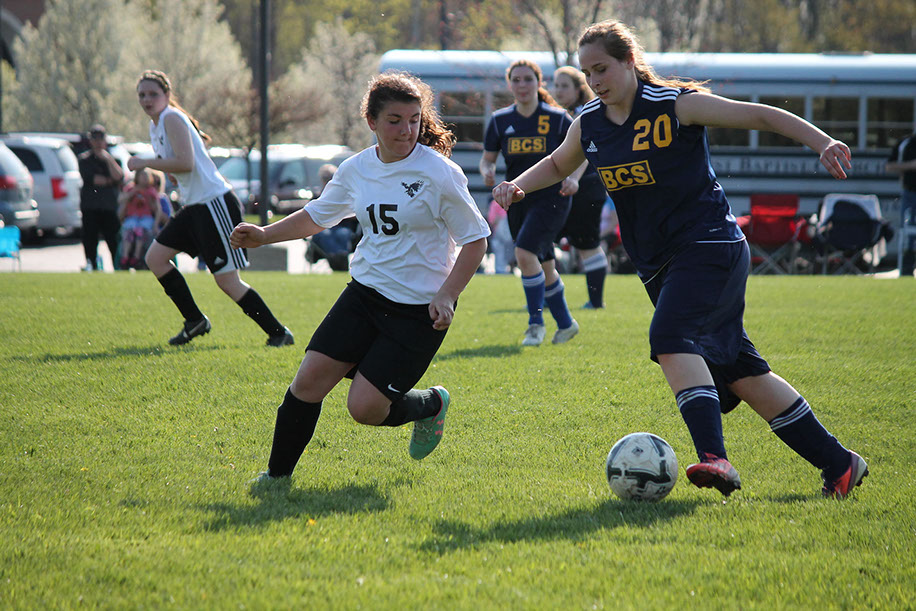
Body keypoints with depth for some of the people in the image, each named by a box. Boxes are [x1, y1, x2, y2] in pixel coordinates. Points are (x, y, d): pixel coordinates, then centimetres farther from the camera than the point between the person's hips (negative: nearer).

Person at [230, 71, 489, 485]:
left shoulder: (440, 174, -13)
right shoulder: (357, 169, 4)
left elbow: (475, 240, -6)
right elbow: (317, 216, 21)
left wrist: (446, 296, -16)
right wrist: (264, 235, 9)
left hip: (419, 310, -5)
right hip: (365, 294, 5)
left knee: (365, 408, -11)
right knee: (309, 380, -6)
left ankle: (431, 405, 20)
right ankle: (278, 474, 11)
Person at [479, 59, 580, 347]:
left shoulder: (558, 119, -6)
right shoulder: (500, 121, 3)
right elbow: (487, 158, 10)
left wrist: (573, 178, -16)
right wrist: (487, 172, -13)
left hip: (551, 197, -5)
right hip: (517, 201, 5)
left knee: (525, 253, -23)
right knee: (543, 266, 13)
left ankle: (536, 323, -11)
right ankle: (565, 323, 31)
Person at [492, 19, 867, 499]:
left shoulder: (675, 105, -10)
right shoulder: (589, 126, 9)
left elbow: (761, 116, -9)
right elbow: (557, 165, 28)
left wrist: (822, 142, -21)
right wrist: (519, 185, 9)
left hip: (709, 245, -7)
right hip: (659, 265, 7)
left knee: (672, 339, -30)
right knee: (737, 371, 5)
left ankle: (714, 457, -40)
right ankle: (838, 463, 13)